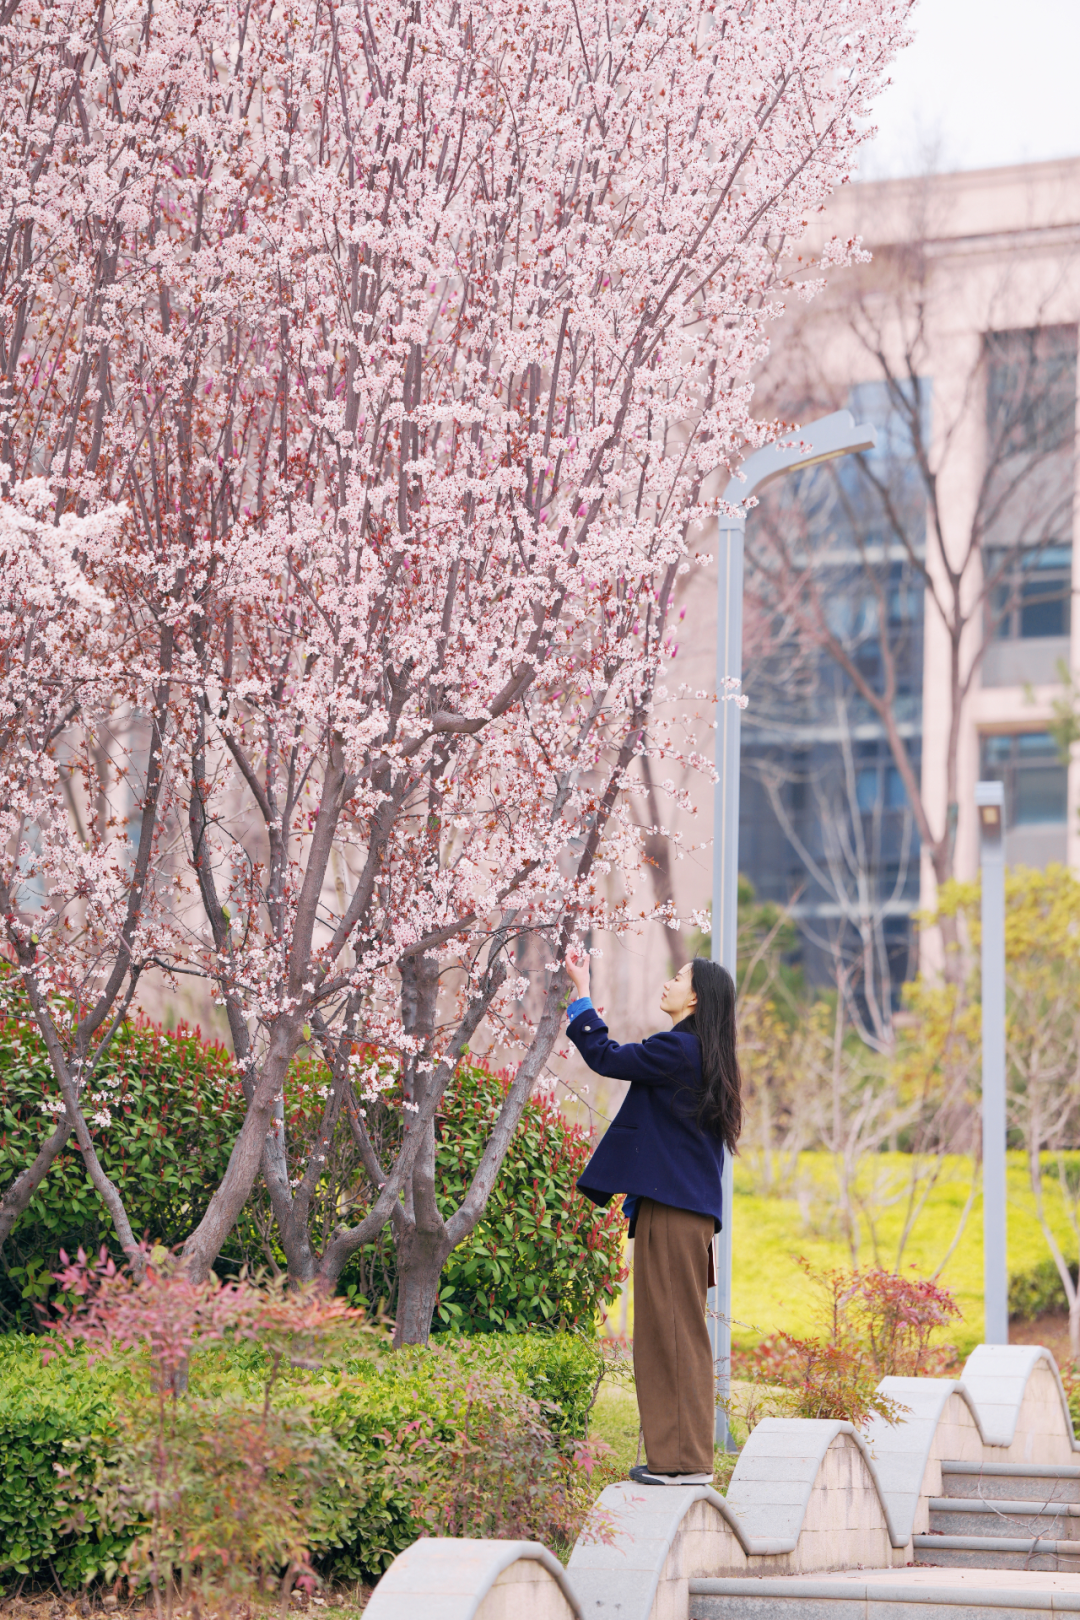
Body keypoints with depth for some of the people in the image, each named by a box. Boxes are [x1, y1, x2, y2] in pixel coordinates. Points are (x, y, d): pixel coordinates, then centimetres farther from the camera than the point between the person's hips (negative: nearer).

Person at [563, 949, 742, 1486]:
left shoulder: (678, 1049, -13)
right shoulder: (703, 1056, 15)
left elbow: (607, 1058, -7)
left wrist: (581, 996, 0)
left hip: (672, 1213, -10)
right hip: (685, 1208, 10)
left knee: (673, 1327, -6)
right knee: (669, 1330, 13)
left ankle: (685, 1460, -3)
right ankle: (676, 1456, 16)